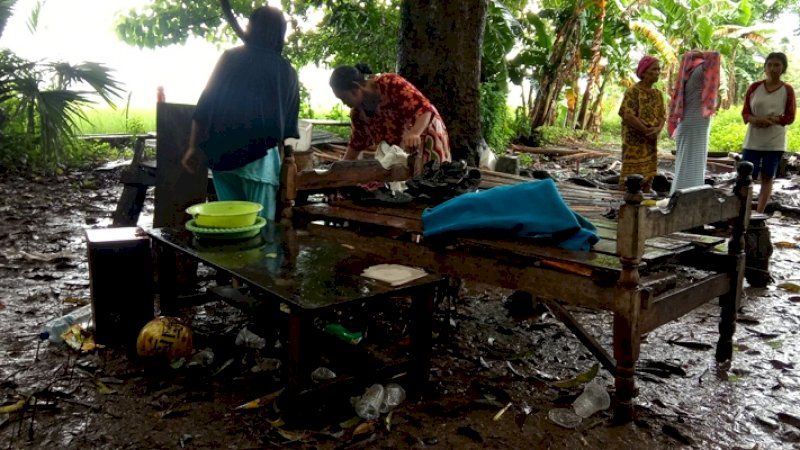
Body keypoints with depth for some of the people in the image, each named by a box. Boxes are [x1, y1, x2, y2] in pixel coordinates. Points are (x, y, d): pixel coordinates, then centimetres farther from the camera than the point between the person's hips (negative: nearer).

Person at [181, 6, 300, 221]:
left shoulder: (230, 58, 5)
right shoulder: (287, 72, 5)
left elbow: (205, 105, 3)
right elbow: (289, 126, 5)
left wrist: (193, 147, 10)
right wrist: (282, 161, 15)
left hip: (220, 152, 2)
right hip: (259, 156, -2)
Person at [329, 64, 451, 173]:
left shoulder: (390, 84, -24)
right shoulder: (357, 112, -2)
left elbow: (424, 108, -31)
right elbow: (357, 143, 10)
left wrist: (414, 134, -49)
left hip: (426, 137, -6)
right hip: (399, 151, 7)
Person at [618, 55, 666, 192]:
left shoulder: (657, 94, 12)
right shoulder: (633, 91, -9)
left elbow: (662, 116, 10)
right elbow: (628, 116, -18)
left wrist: (658, 129, -12)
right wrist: (647, 131, -17)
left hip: (651, 142, 7)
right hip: (634, 141, -7)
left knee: (648, 176, 8)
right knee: (630, 175, -6)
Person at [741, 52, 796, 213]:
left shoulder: (787, 90, -1)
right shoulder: (754, 87, 3)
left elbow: (790, 117, -1)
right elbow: (745, 112, 4)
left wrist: (773, 120, -18)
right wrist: (755, 119, -17)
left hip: (774, 142, -1)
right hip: (753, 140, 1)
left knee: (767, 177, 2)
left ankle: (759, 214, 5)